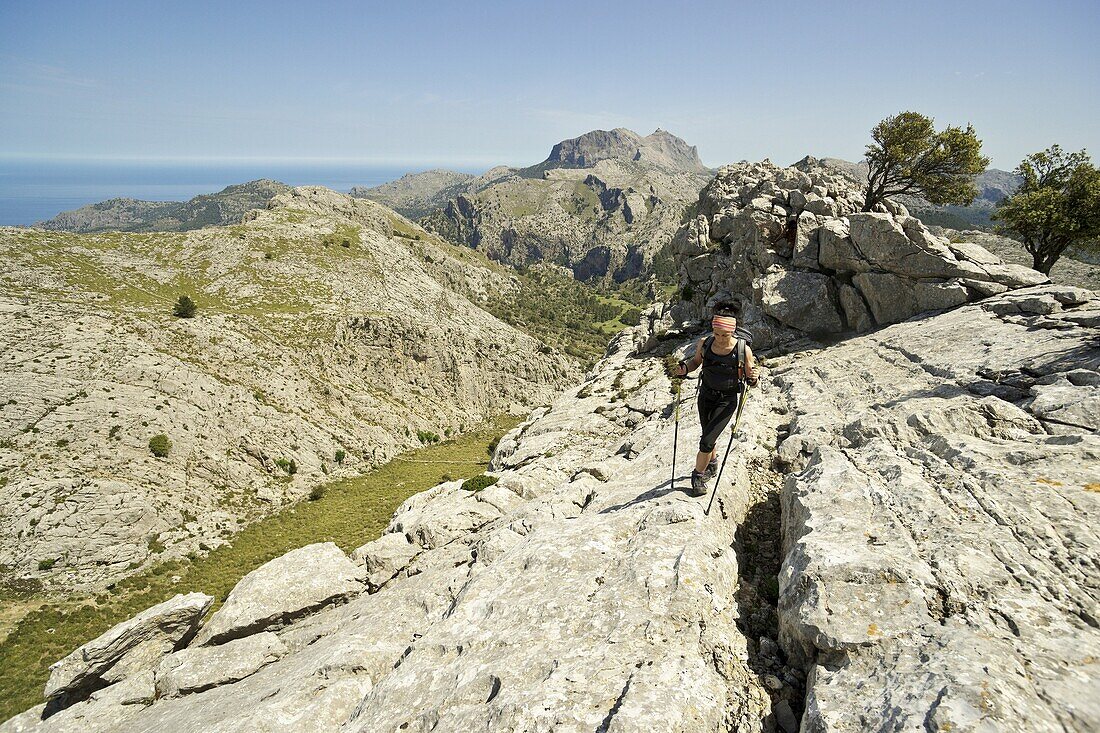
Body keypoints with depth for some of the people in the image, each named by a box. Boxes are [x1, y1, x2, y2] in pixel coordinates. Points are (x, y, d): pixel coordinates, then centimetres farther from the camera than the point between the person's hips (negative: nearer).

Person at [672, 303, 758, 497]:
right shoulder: (704, 343, -14)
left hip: (727, 400, -4)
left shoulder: (743, 350, -21)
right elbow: (696, 360, 8)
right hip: (706, 395, 4)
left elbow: (751, 380, -8)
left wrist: (753, 378, -32)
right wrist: (684, 368, -12)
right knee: (708, 436, 22)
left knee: (707, 441, -12)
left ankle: (698, 475, 12)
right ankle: (712, 464, 51)